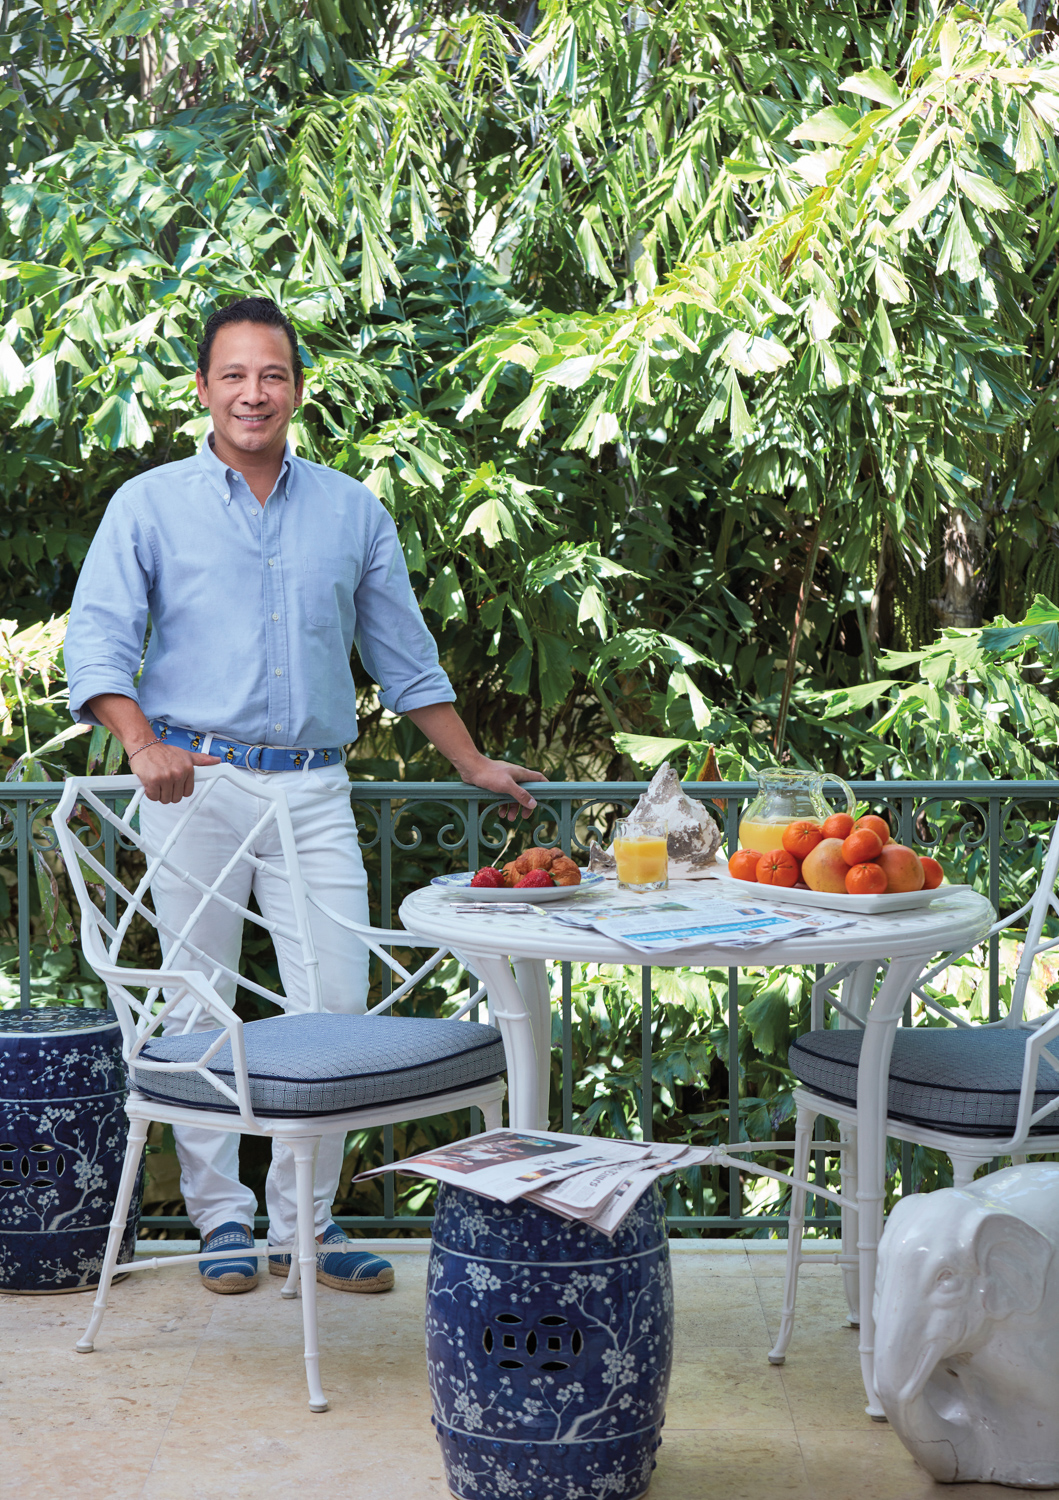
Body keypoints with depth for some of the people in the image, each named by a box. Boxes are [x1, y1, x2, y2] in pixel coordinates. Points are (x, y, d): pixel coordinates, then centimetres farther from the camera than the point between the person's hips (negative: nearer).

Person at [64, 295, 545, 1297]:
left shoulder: (352, 512, 13)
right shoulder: (149, 505, 5)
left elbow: (403, 654, 20)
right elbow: (97, 642, -3)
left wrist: (475, 765, 19)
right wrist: (143, 744, -21)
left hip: (314, 791, 2)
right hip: (197, 786, -2)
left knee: (335, 1007, -3)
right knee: (202, 1012, 3)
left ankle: (305, 1217, 10)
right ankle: (222, 1217, 15)